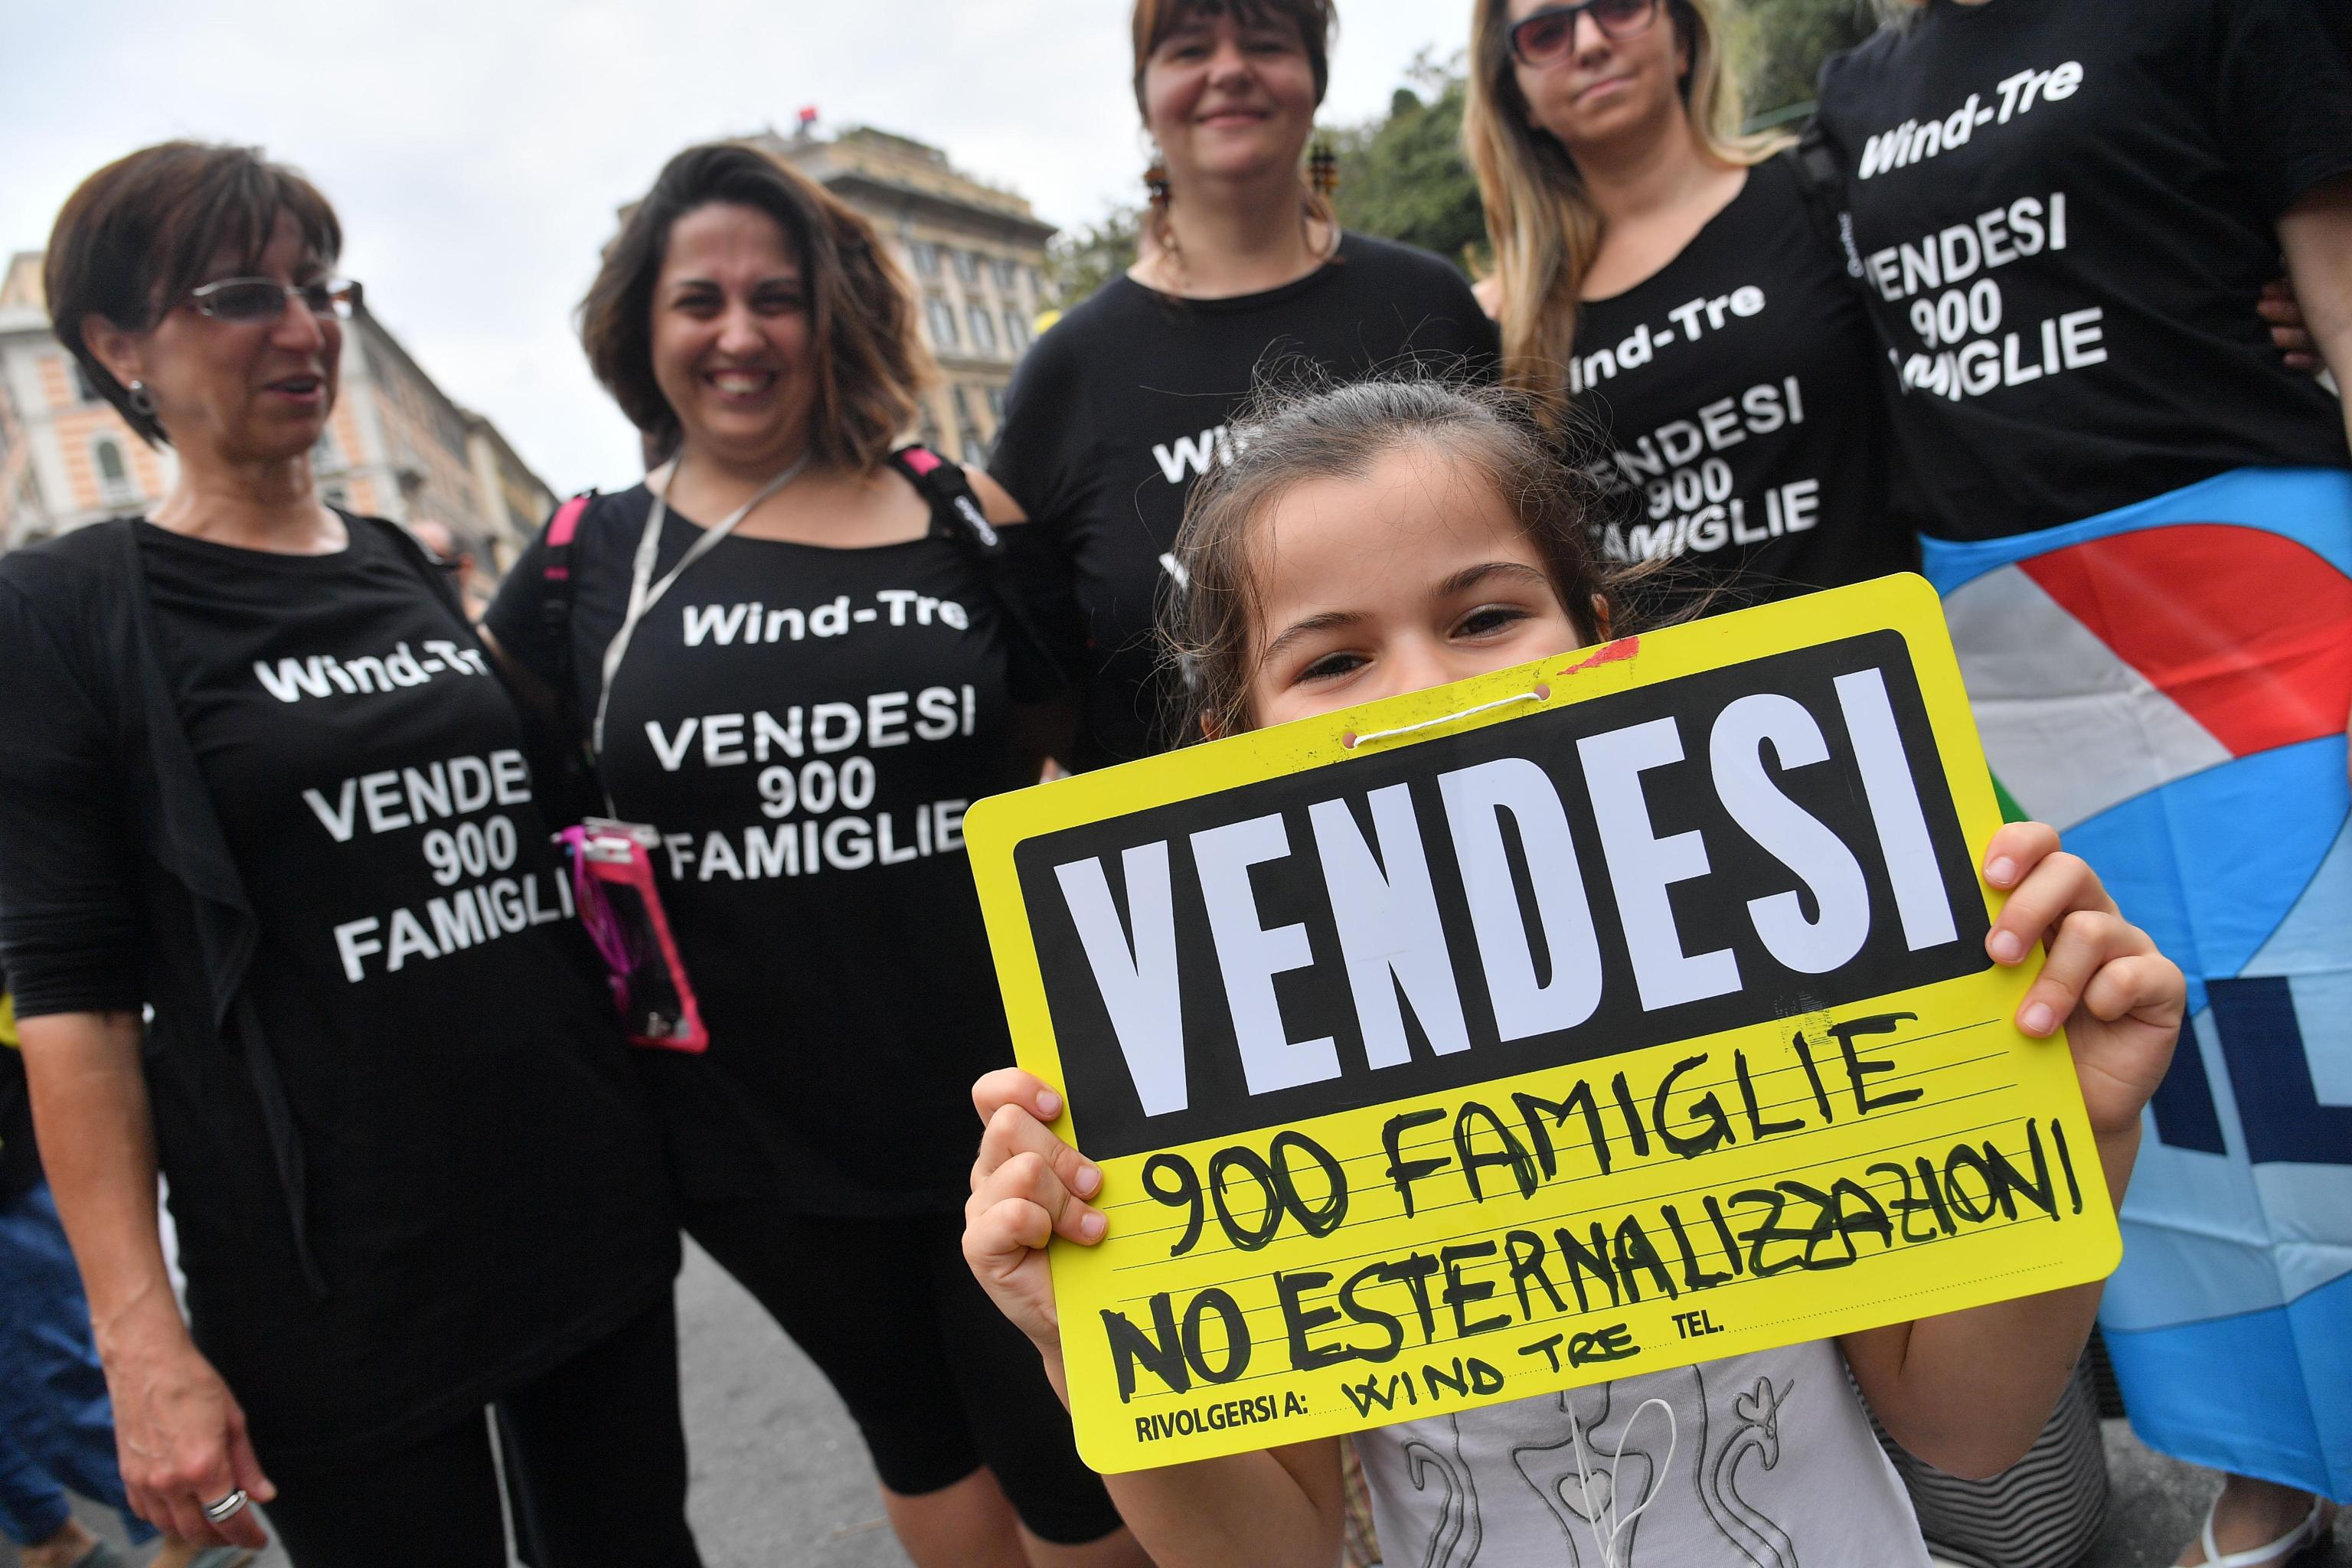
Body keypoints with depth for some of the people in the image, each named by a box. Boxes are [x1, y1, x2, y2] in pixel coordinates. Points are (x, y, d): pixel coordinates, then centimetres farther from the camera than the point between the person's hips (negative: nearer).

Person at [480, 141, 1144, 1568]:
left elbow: (1071, 751, 7)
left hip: (1000, 1104, -1)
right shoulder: (592, 563, 1)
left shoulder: (956, 514, -1)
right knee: (922, 1443, 23)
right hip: (758, 1134, 2)